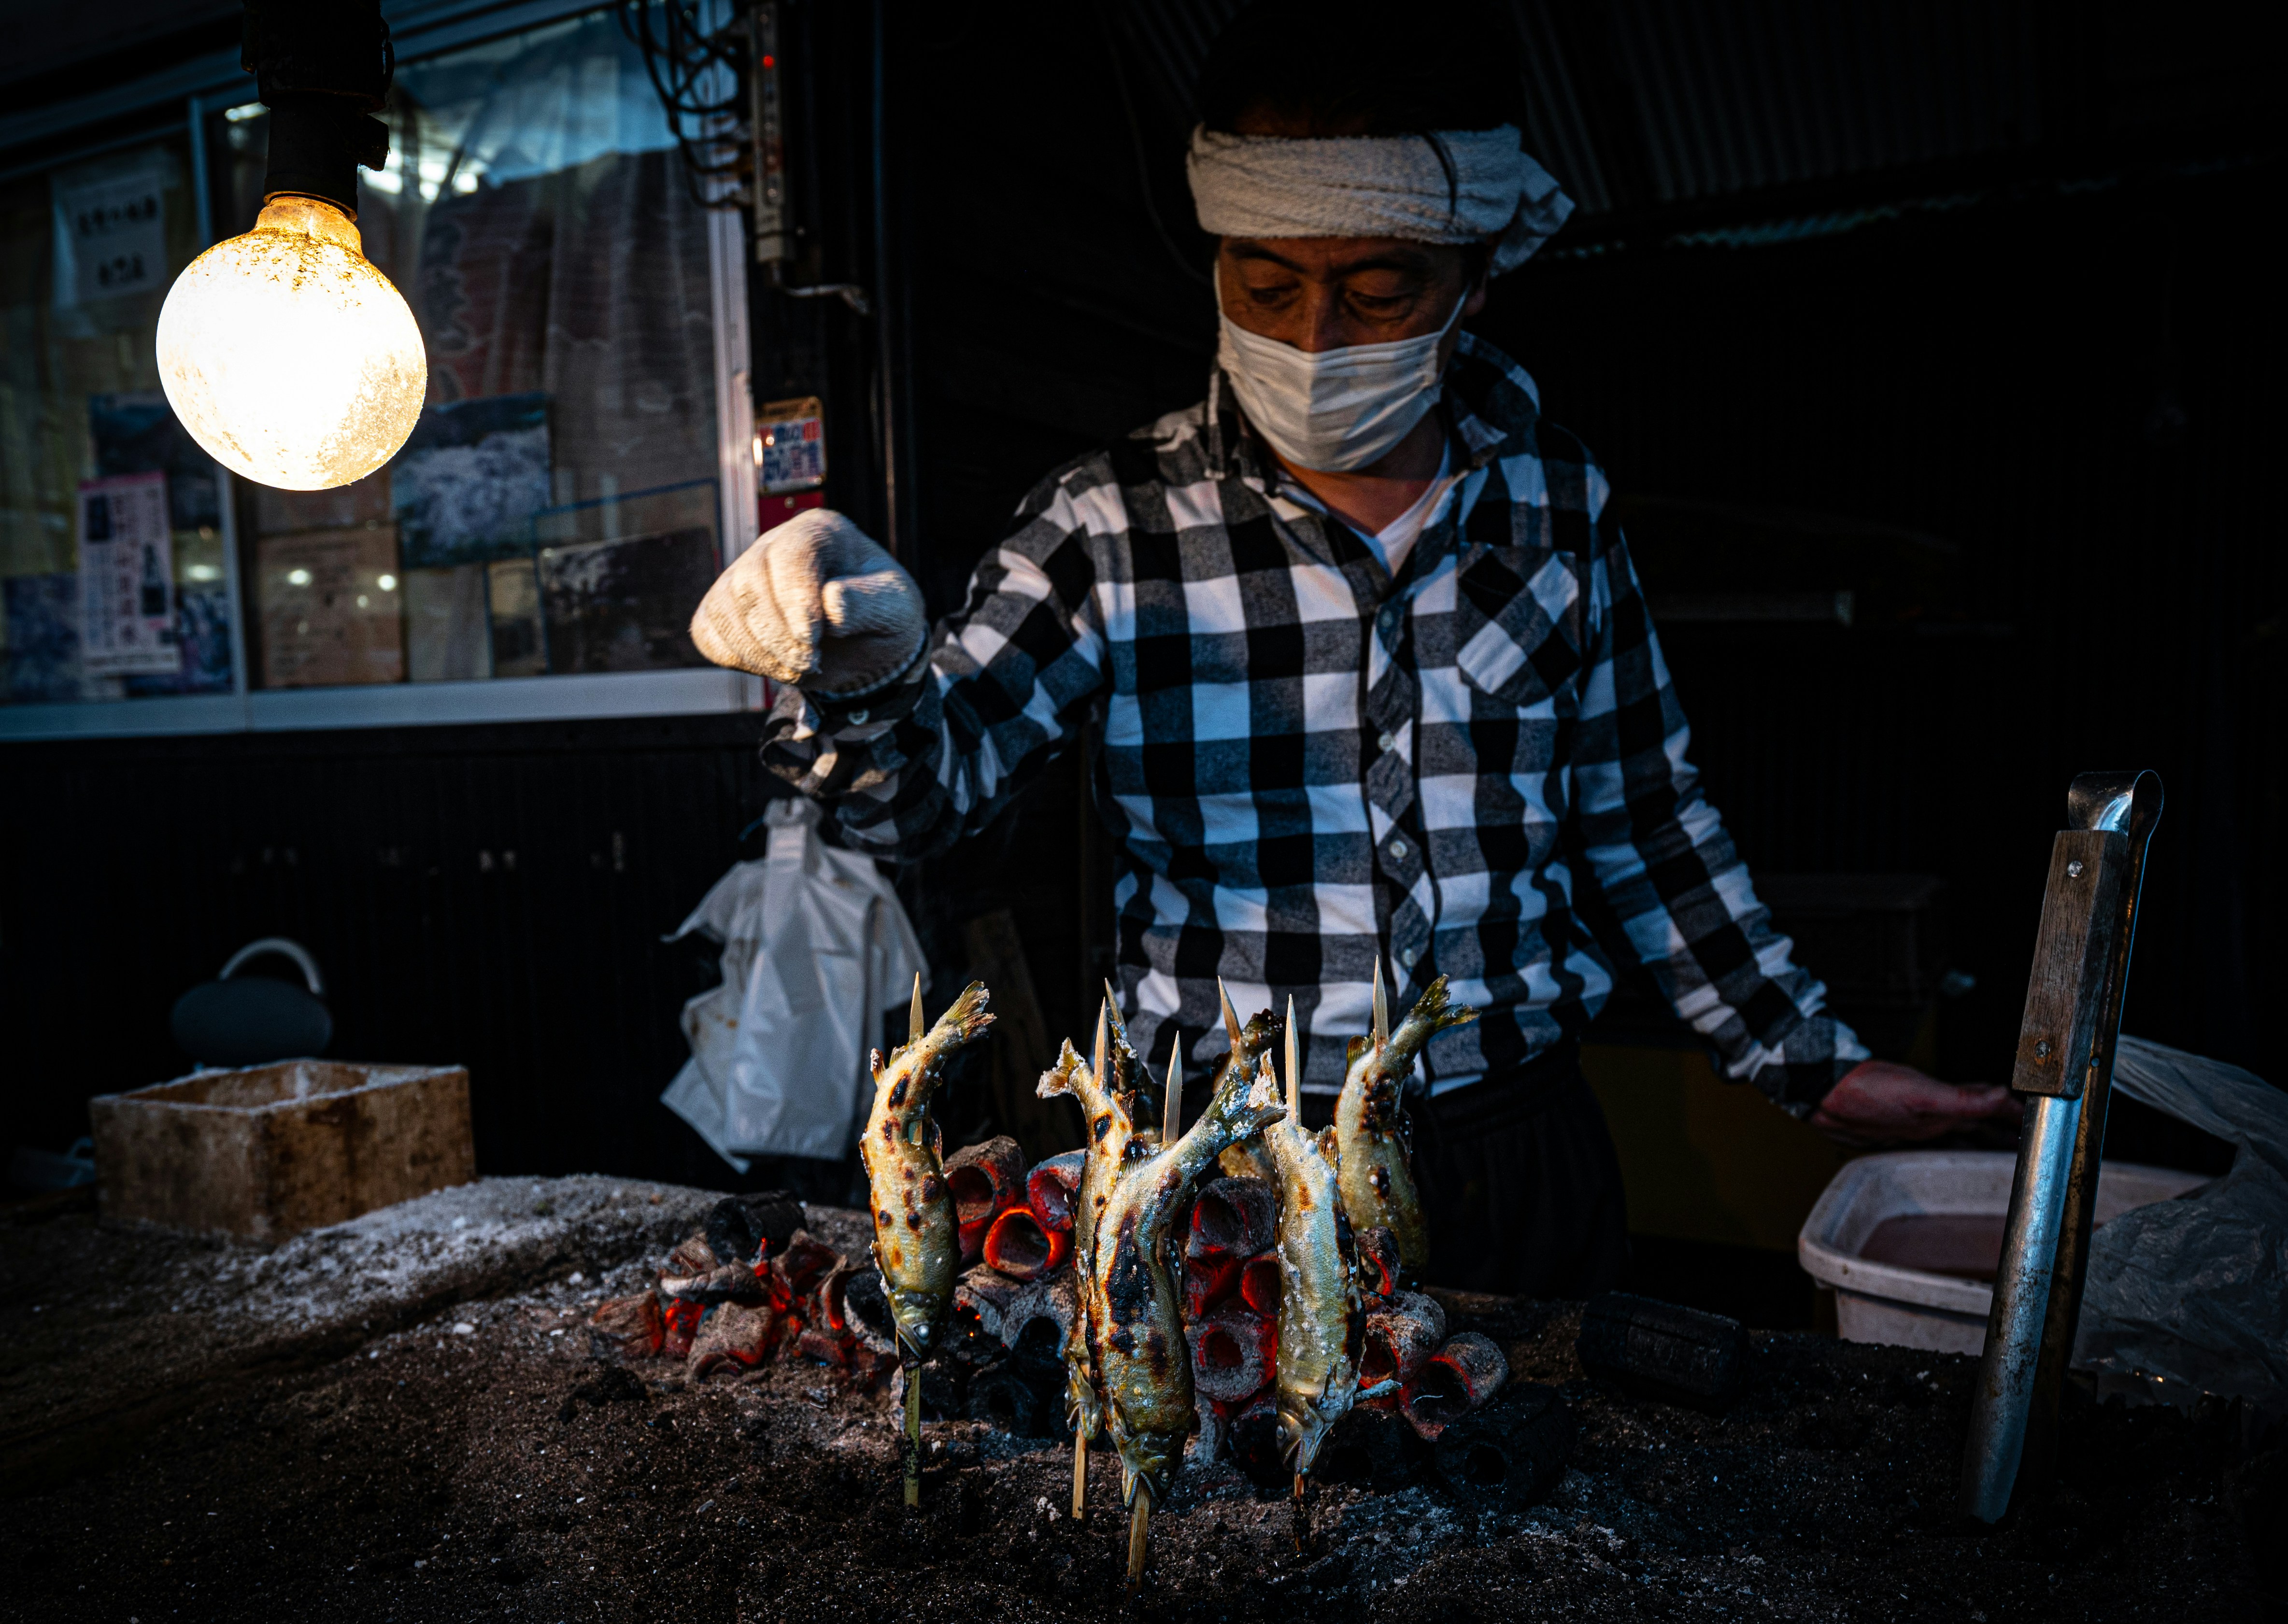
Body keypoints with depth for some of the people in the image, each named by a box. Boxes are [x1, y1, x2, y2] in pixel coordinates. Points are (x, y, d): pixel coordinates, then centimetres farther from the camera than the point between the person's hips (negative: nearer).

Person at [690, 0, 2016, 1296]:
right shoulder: (1109, 531, -9)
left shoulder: (1558, 498, -1)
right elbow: (931, 782, -18)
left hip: (1517, 1149, 3)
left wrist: (1809, 1062, 10)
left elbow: (1642, 822, 8)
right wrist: (859, 676, -40)